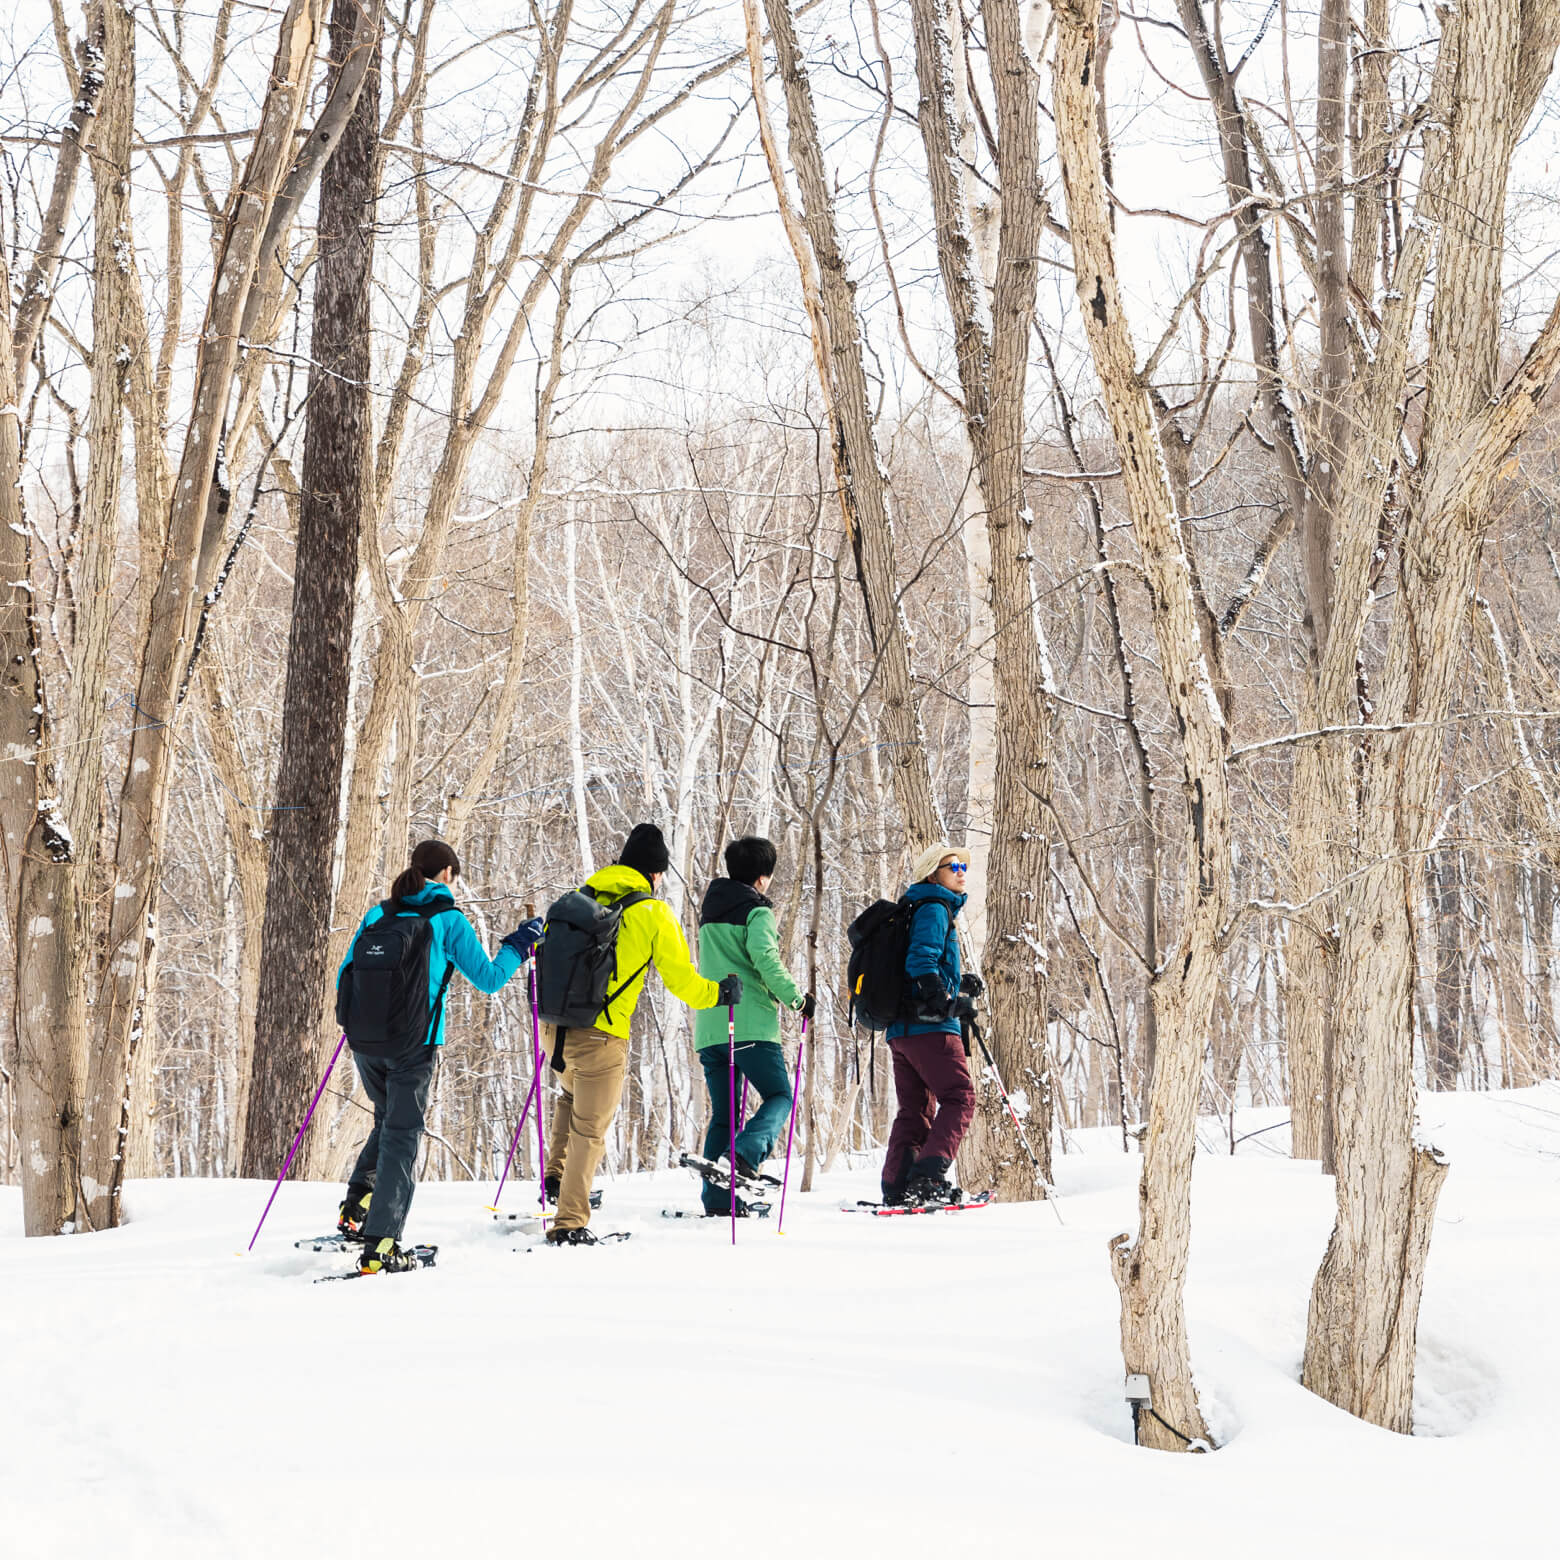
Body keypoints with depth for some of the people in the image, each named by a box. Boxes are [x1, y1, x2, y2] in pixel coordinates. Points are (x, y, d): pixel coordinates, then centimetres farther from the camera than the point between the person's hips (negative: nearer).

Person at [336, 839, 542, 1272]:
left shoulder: (376, 916, 10)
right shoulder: (448, 920, -3)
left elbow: (344, 978, 15)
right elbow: (488, 978, 1)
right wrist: (519, 944, 16)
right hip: (413, 1044, -5)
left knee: (388, 1120, 25)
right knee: (401, 1135, 1)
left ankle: (356, 1208, 8)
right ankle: (380, 1244, -6)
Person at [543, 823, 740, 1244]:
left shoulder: (580, 896, 9)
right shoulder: (653, 913, -4)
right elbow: (681, 979, -2)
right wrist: (719, 993, 16)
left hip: (557, 1023, 5)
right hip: (601, 1035, -5)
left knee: (573, 1093, 35)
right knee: (590, 1130, 3)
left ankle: (557, 1171, 27)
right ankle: (569, 1224, 3)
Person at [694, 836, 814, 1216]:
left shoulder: (709, 912, 21)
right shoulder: (757, 911, -4)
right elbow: (764, 957, -19)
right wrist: (796, 997, -11)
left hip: (708, 1026, 7)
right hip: (750, 1024, -7)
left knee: (723, 1111, 9)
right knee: (779, 1096, 1)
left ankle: (718, 1198, 3)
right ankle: (746, 1154, -24)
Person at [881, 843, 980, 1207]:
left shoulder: (915, 910, 24)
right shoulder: (934, 909, -6)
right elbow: (921, 961, -20)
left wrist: (958, 984, 18)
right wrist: (951, 1002, -17)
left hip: (900, 1029, 10)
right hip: (931, 1026, -10)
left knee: (915, 1108, 10)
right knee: (959, 1098, -9)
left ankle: (897, 1186, 5)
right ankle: (928, 1176, -20)